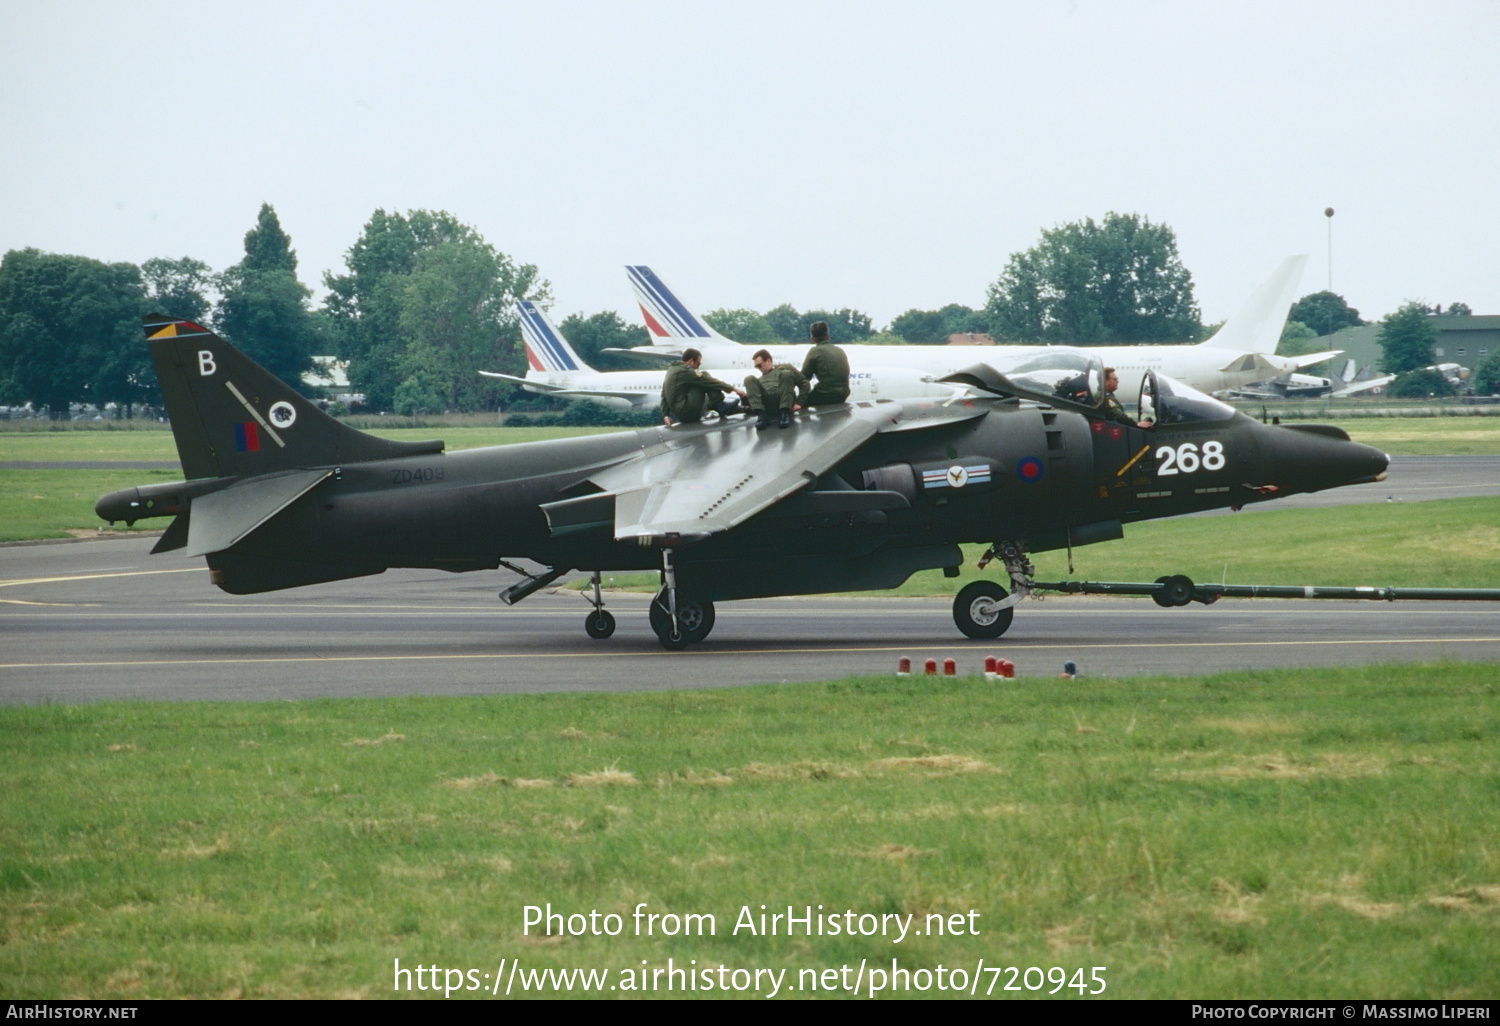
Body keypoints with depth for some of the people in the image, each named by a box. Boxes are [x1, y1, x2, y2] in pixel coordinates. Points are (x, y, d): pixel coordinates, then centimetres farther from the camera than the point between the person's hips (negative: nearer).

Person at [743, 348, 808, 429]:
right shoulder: (760, 380, 35)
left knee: (786, 374, -25)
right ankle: (761, 414, -31)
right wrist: (745, 397, 7)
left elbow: (804, 383, 11)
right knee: (749, 379, -14)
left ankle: (784, 413, -35)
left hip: (785, 403, -3)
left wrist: (799, 402, -2)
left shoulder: (784, 368, 23)